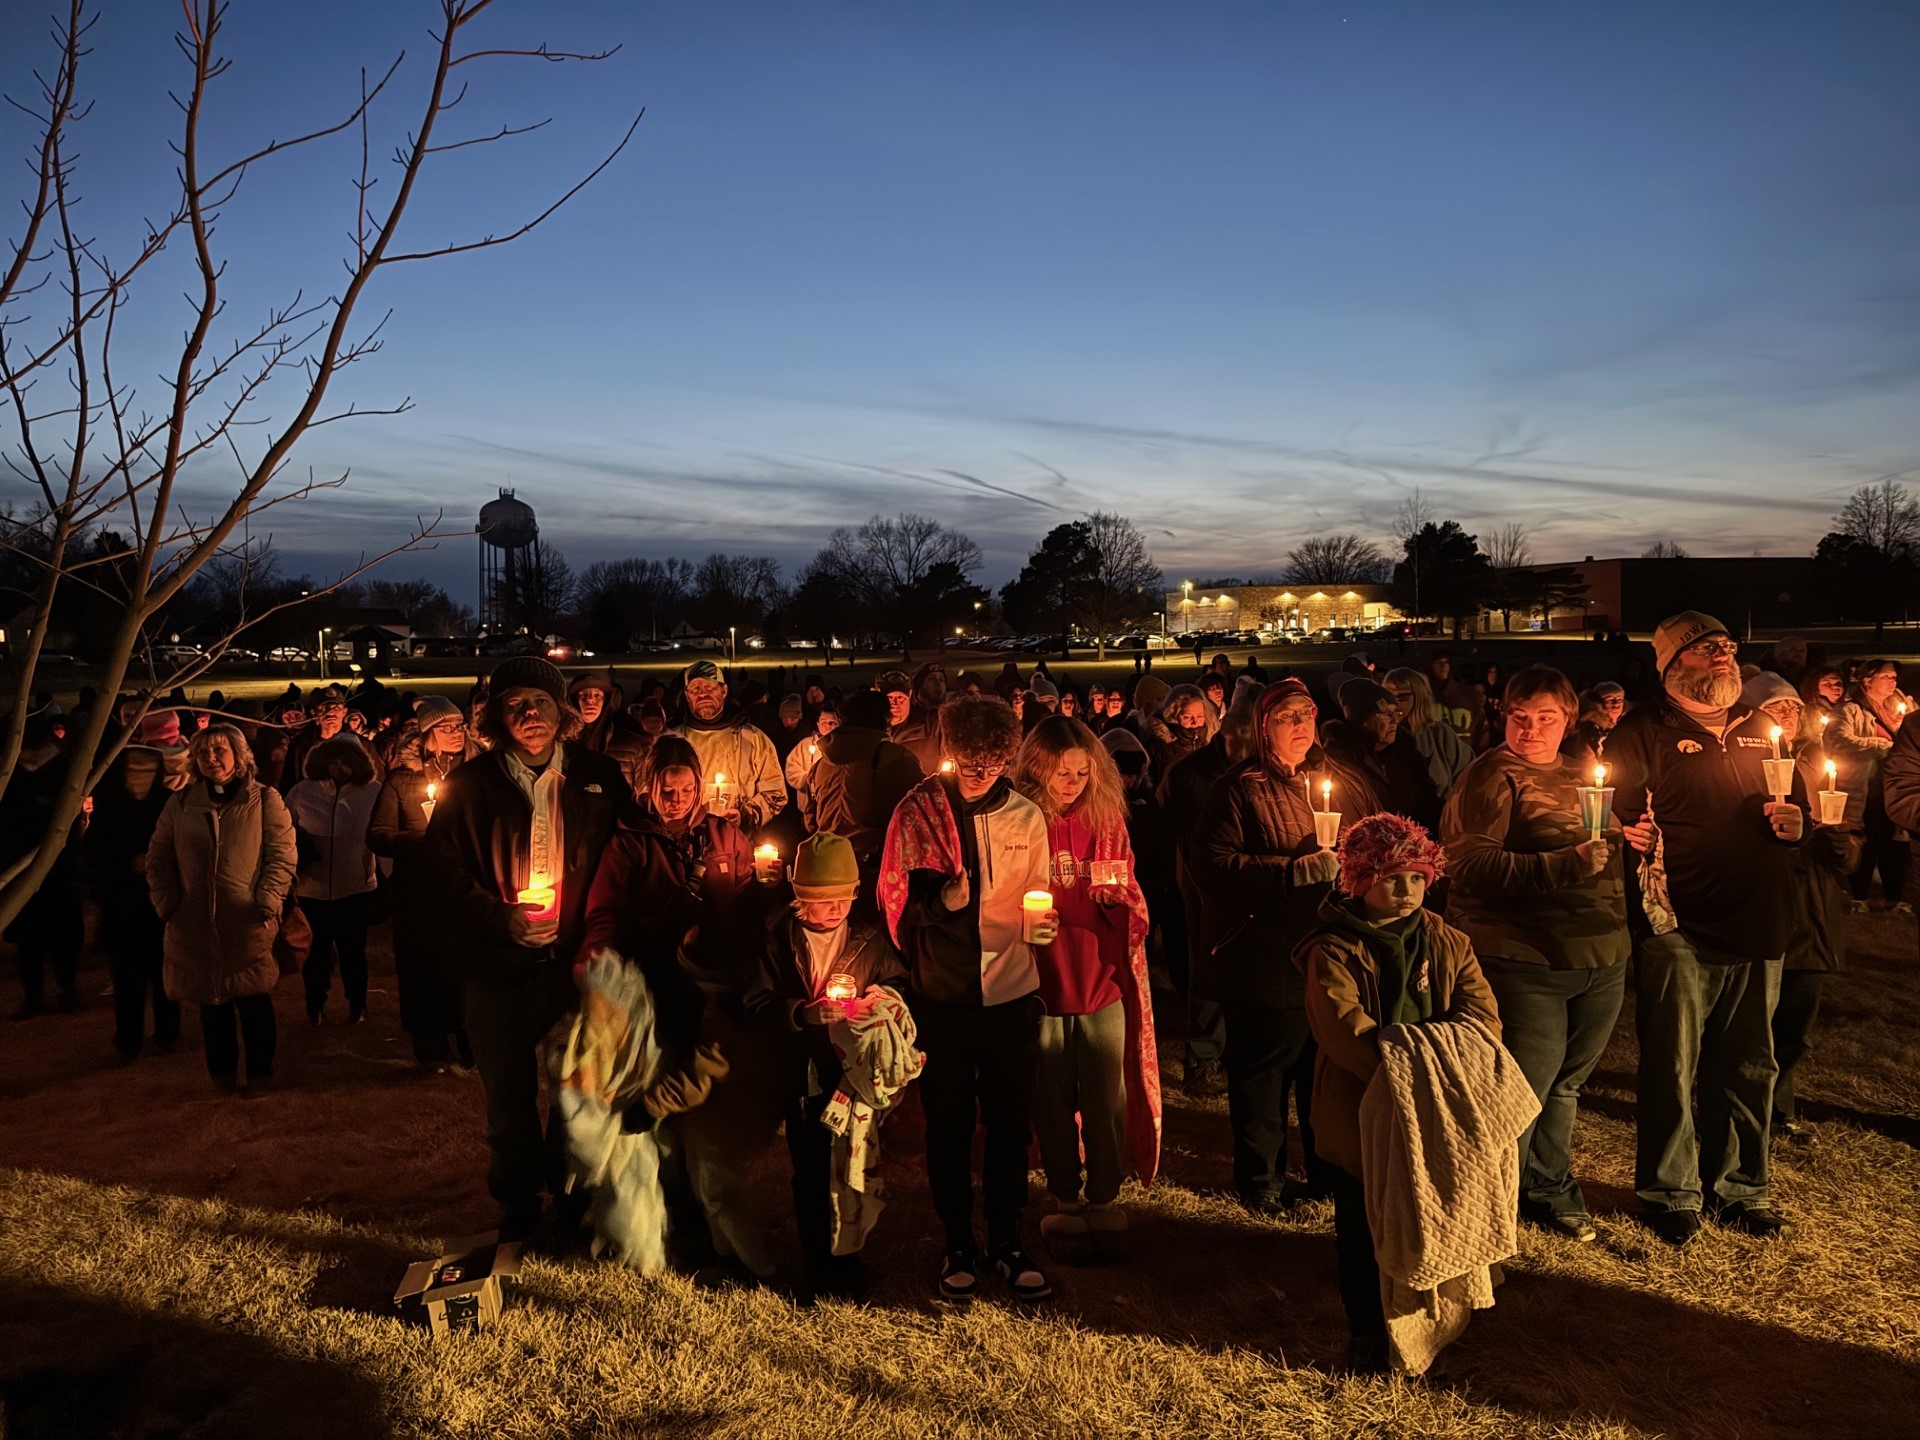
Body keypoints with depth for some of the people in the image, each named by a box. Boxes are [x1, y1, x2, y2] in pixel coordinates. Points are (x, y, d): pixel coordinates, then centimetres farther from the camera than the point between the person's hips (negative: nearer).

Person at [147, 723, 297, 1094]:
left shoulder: (265, 800, 2)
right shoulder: (180, 803, 10)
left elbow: (282, 855, -2)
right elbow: (158, 859, 14)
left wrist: (268, 901, -11)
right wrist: (167, 904, 4)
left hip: (250, 922, -3)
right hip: (196, 923, 3)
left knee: (254, 1000, 1)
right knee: (211, 1001, 9)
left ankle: (260, 1071, 15)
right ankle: (222, 1071, 23)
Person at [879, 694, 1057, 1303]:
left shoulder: (1025, 817, 3)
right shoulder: (918, 811, -3)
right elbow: (896, 898, -1)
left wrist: (1044, 923, -11)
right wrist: (941, 897, -21)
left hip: (1011, 991, 2)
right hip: (942, 995, -2)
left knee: (1010, 1125, 10)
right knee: (948, 1126, 9)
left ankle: (1006, 1243, 26)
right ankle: (958, 1247, 25)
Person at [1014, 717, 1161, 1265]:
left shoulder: (1107, 820, 2)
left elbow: (1131, 900, 6)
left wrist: (1117, 897, -15)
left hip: (1103, 983, 2)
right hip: (1042, 985, -2)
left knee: (1107, 1101, 6)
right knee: (1053, 1103, 10)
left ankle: (1104, 1201, 22)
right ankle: (1065, 1201, 26)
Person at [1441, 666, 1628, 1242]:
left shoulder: (1582, 774, 14)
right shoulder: (1492, 776, -9)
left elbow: (1611, 853, 29)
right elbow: (1470, 863, -22)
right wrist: (1564, 866, -28)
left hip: (1601, 958, 7)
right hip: (1526, 961, -7)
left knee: (1565, 1083, 19)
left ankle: (1550, 1190, 37)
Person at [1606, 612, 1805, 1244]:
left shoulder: (1759, 729, 16)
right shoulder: (1644, 733, -3)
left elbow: (1792, 806, 27)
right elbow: (1614, 819, -7)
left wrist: (1793, 824, 5)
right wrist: (1636, 840, -27)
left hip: (1756, 928, 6)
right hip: (1680, 929, -5)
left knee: (1749, 1070, 14)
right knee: (1672, 1070, 2)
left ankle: (1738, 1187, 30)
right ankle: (1671, 1193, 18)